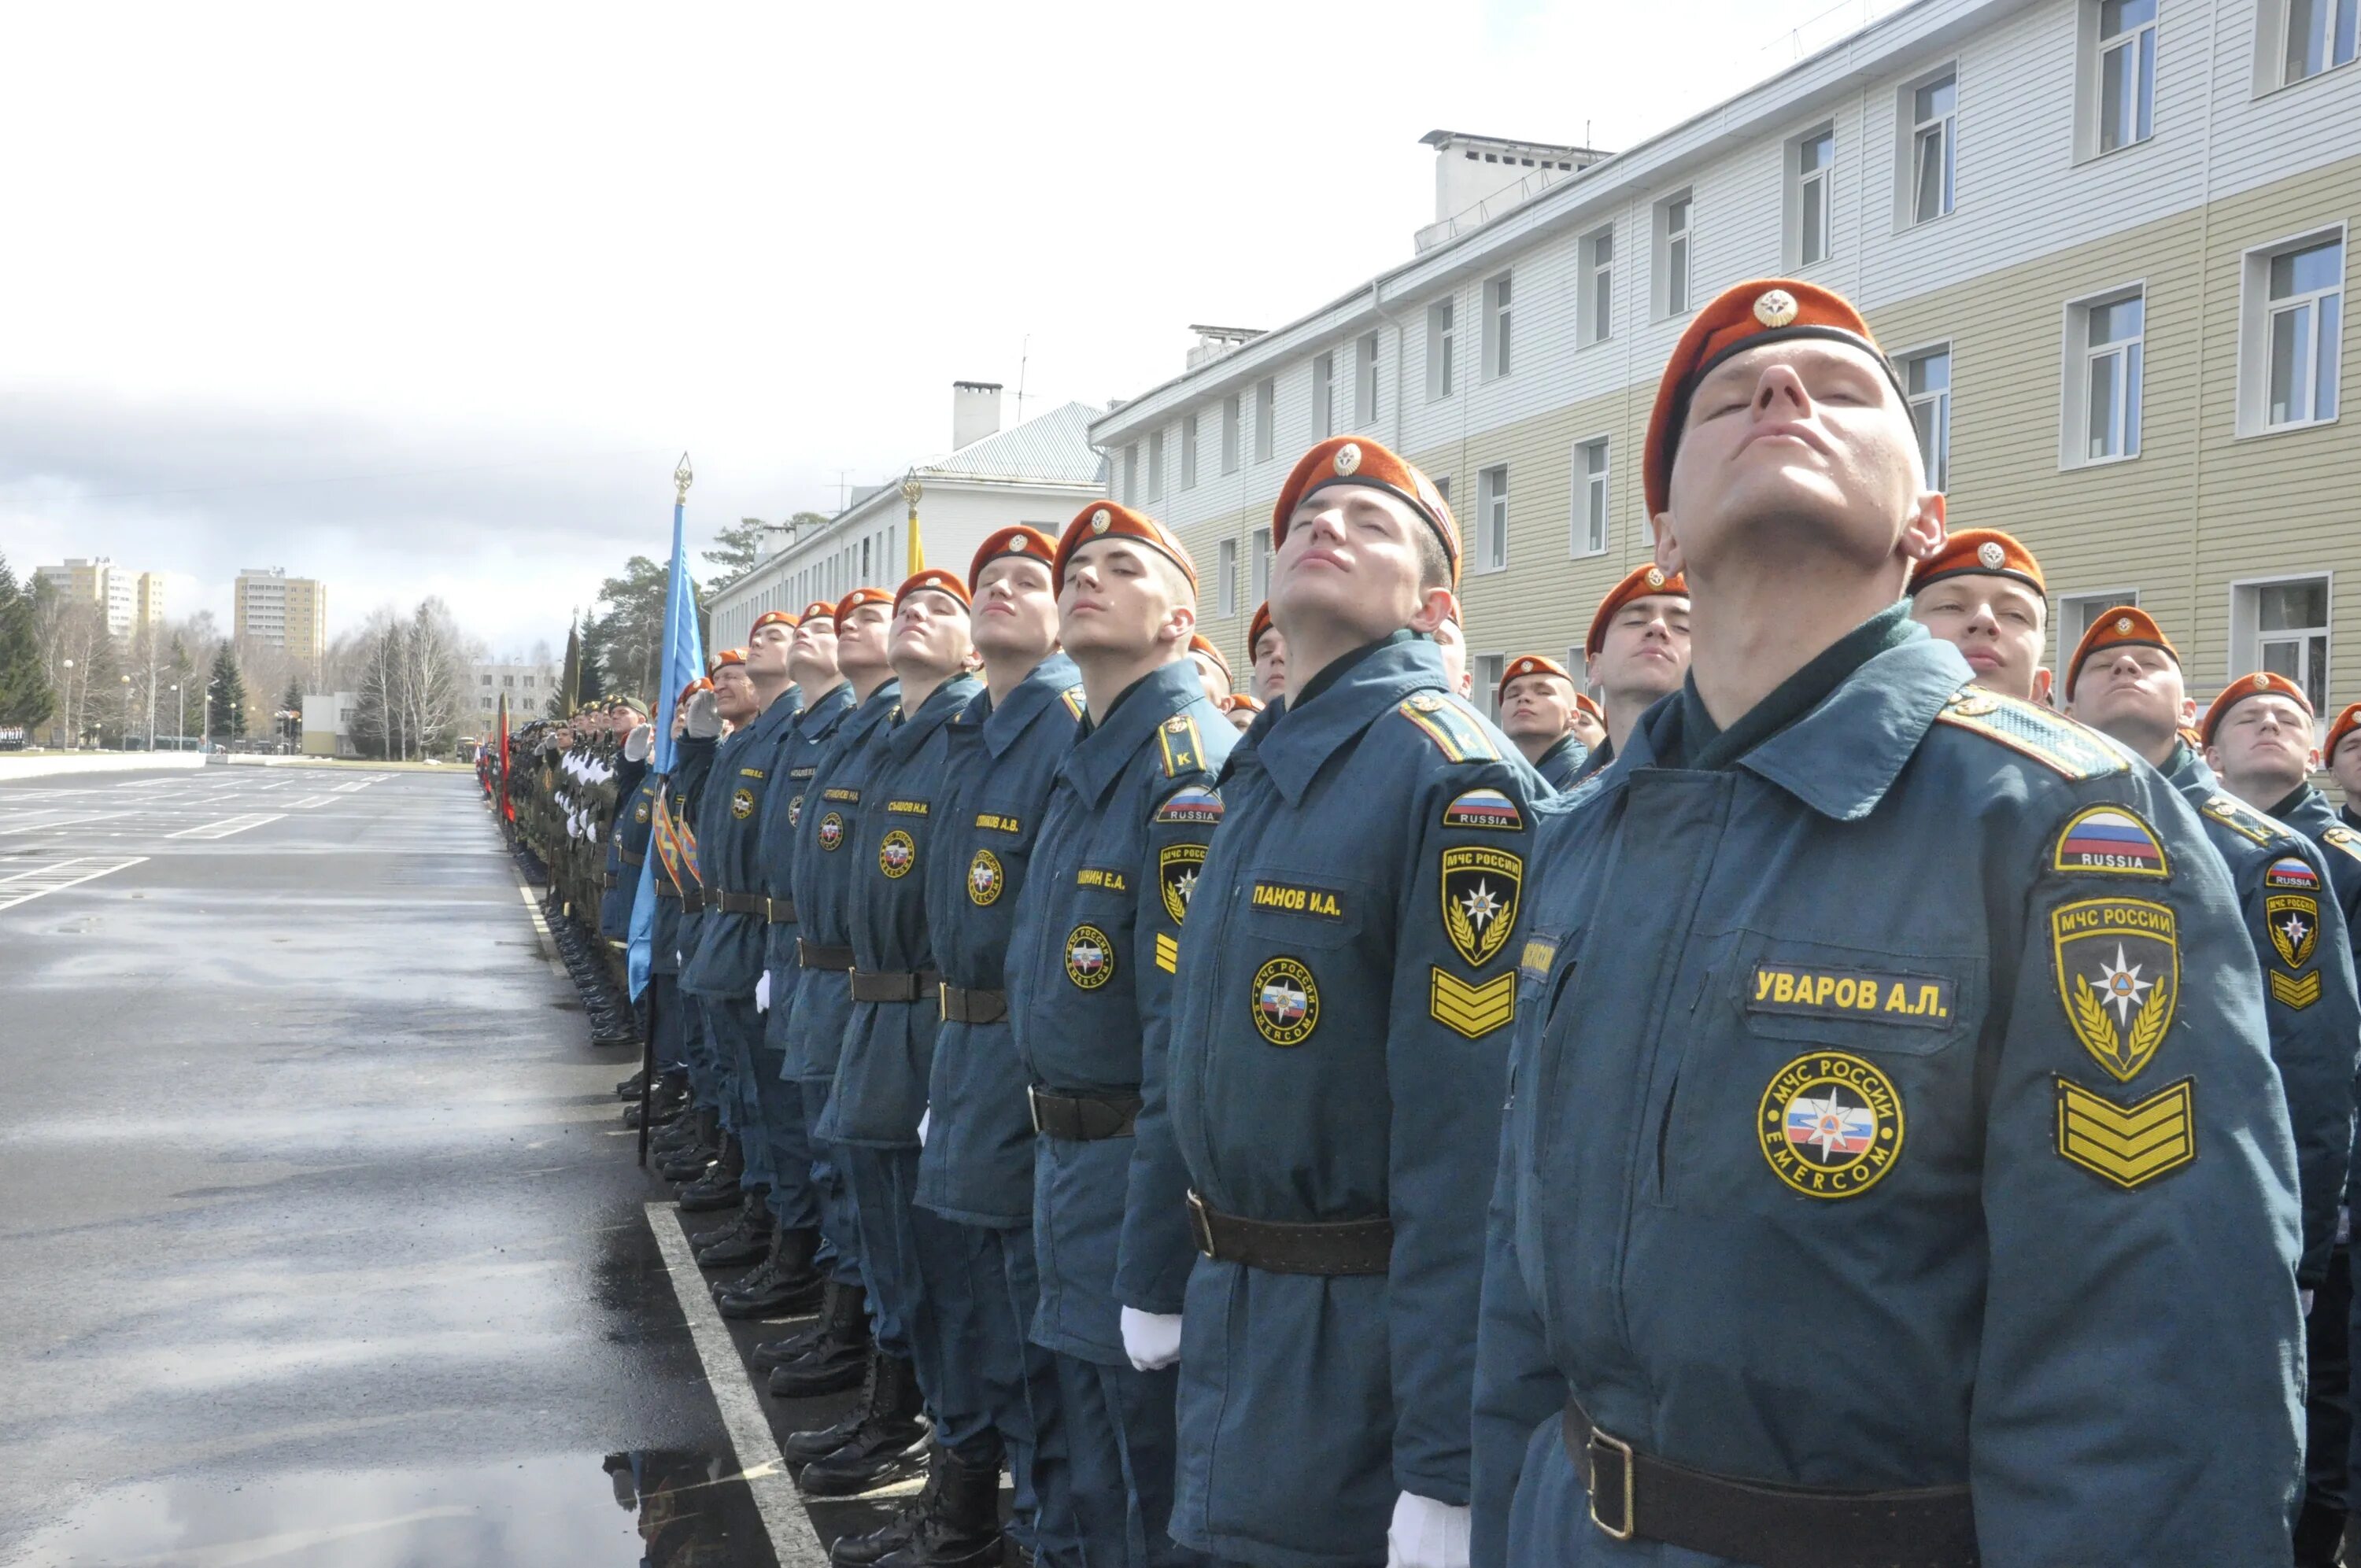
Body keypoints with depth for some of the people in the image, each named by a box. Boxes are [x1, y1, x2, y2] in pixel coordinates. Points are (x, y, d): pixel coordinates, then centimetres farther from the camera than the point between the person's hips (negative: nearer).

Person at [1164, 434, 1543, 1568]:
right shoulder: (1258, 770, 10)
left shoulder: (1455, 779, -18)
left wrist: (1445, 1464, -24)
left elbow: (1469, 1148, -24)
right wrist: (1160, 1276, 20)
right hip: (1233, 1324, 8)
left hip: (1361, 1364, -8)